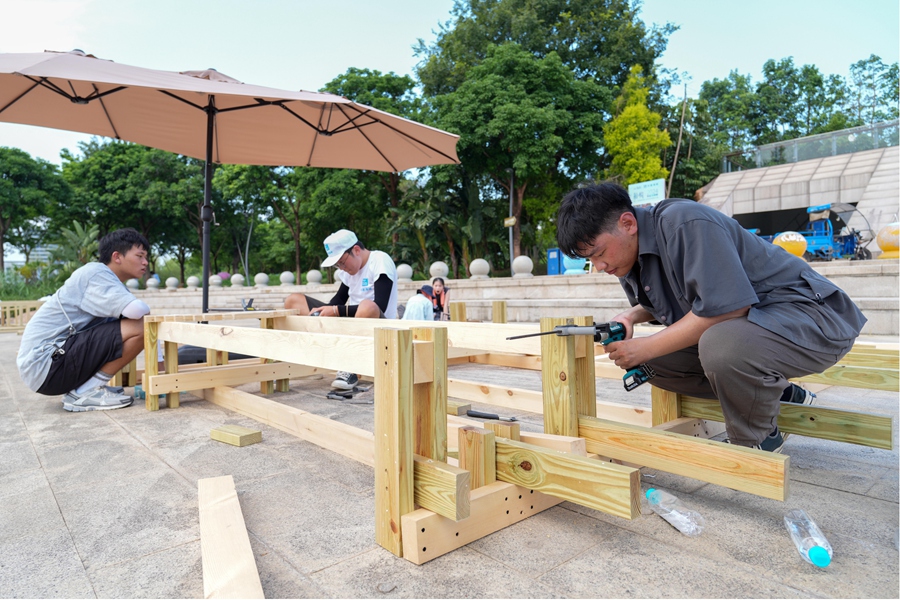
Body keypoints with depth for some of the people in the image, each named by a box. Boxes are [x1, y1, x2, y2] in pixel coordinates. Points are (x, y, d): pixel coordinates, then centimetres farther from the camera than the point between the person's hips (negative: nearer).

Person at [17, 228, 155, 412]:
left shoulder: (111, 283, 14)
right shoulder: (97, 273, -13)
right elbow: (135, 310, -29)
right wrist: (148, 311, -5)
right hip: (45, 364, -9)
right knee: (139, 328, -21)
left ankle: (87, 387, 10)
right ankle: (84, 394, -9)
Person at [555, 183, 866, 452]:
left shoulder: (684, 222, -26)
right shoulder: (630, 255, 2)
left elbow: (728, 306, -31)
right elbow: (659, 304, 18)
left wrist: (644, 348, -24)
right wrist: (631, 316, -6)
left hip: (810, 313, -9)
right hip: (741, 327, 9)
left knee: (720, 345, -38)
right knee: (652, 361, 0)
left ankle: (761, 440, -5)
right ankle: (780, 395, 12)